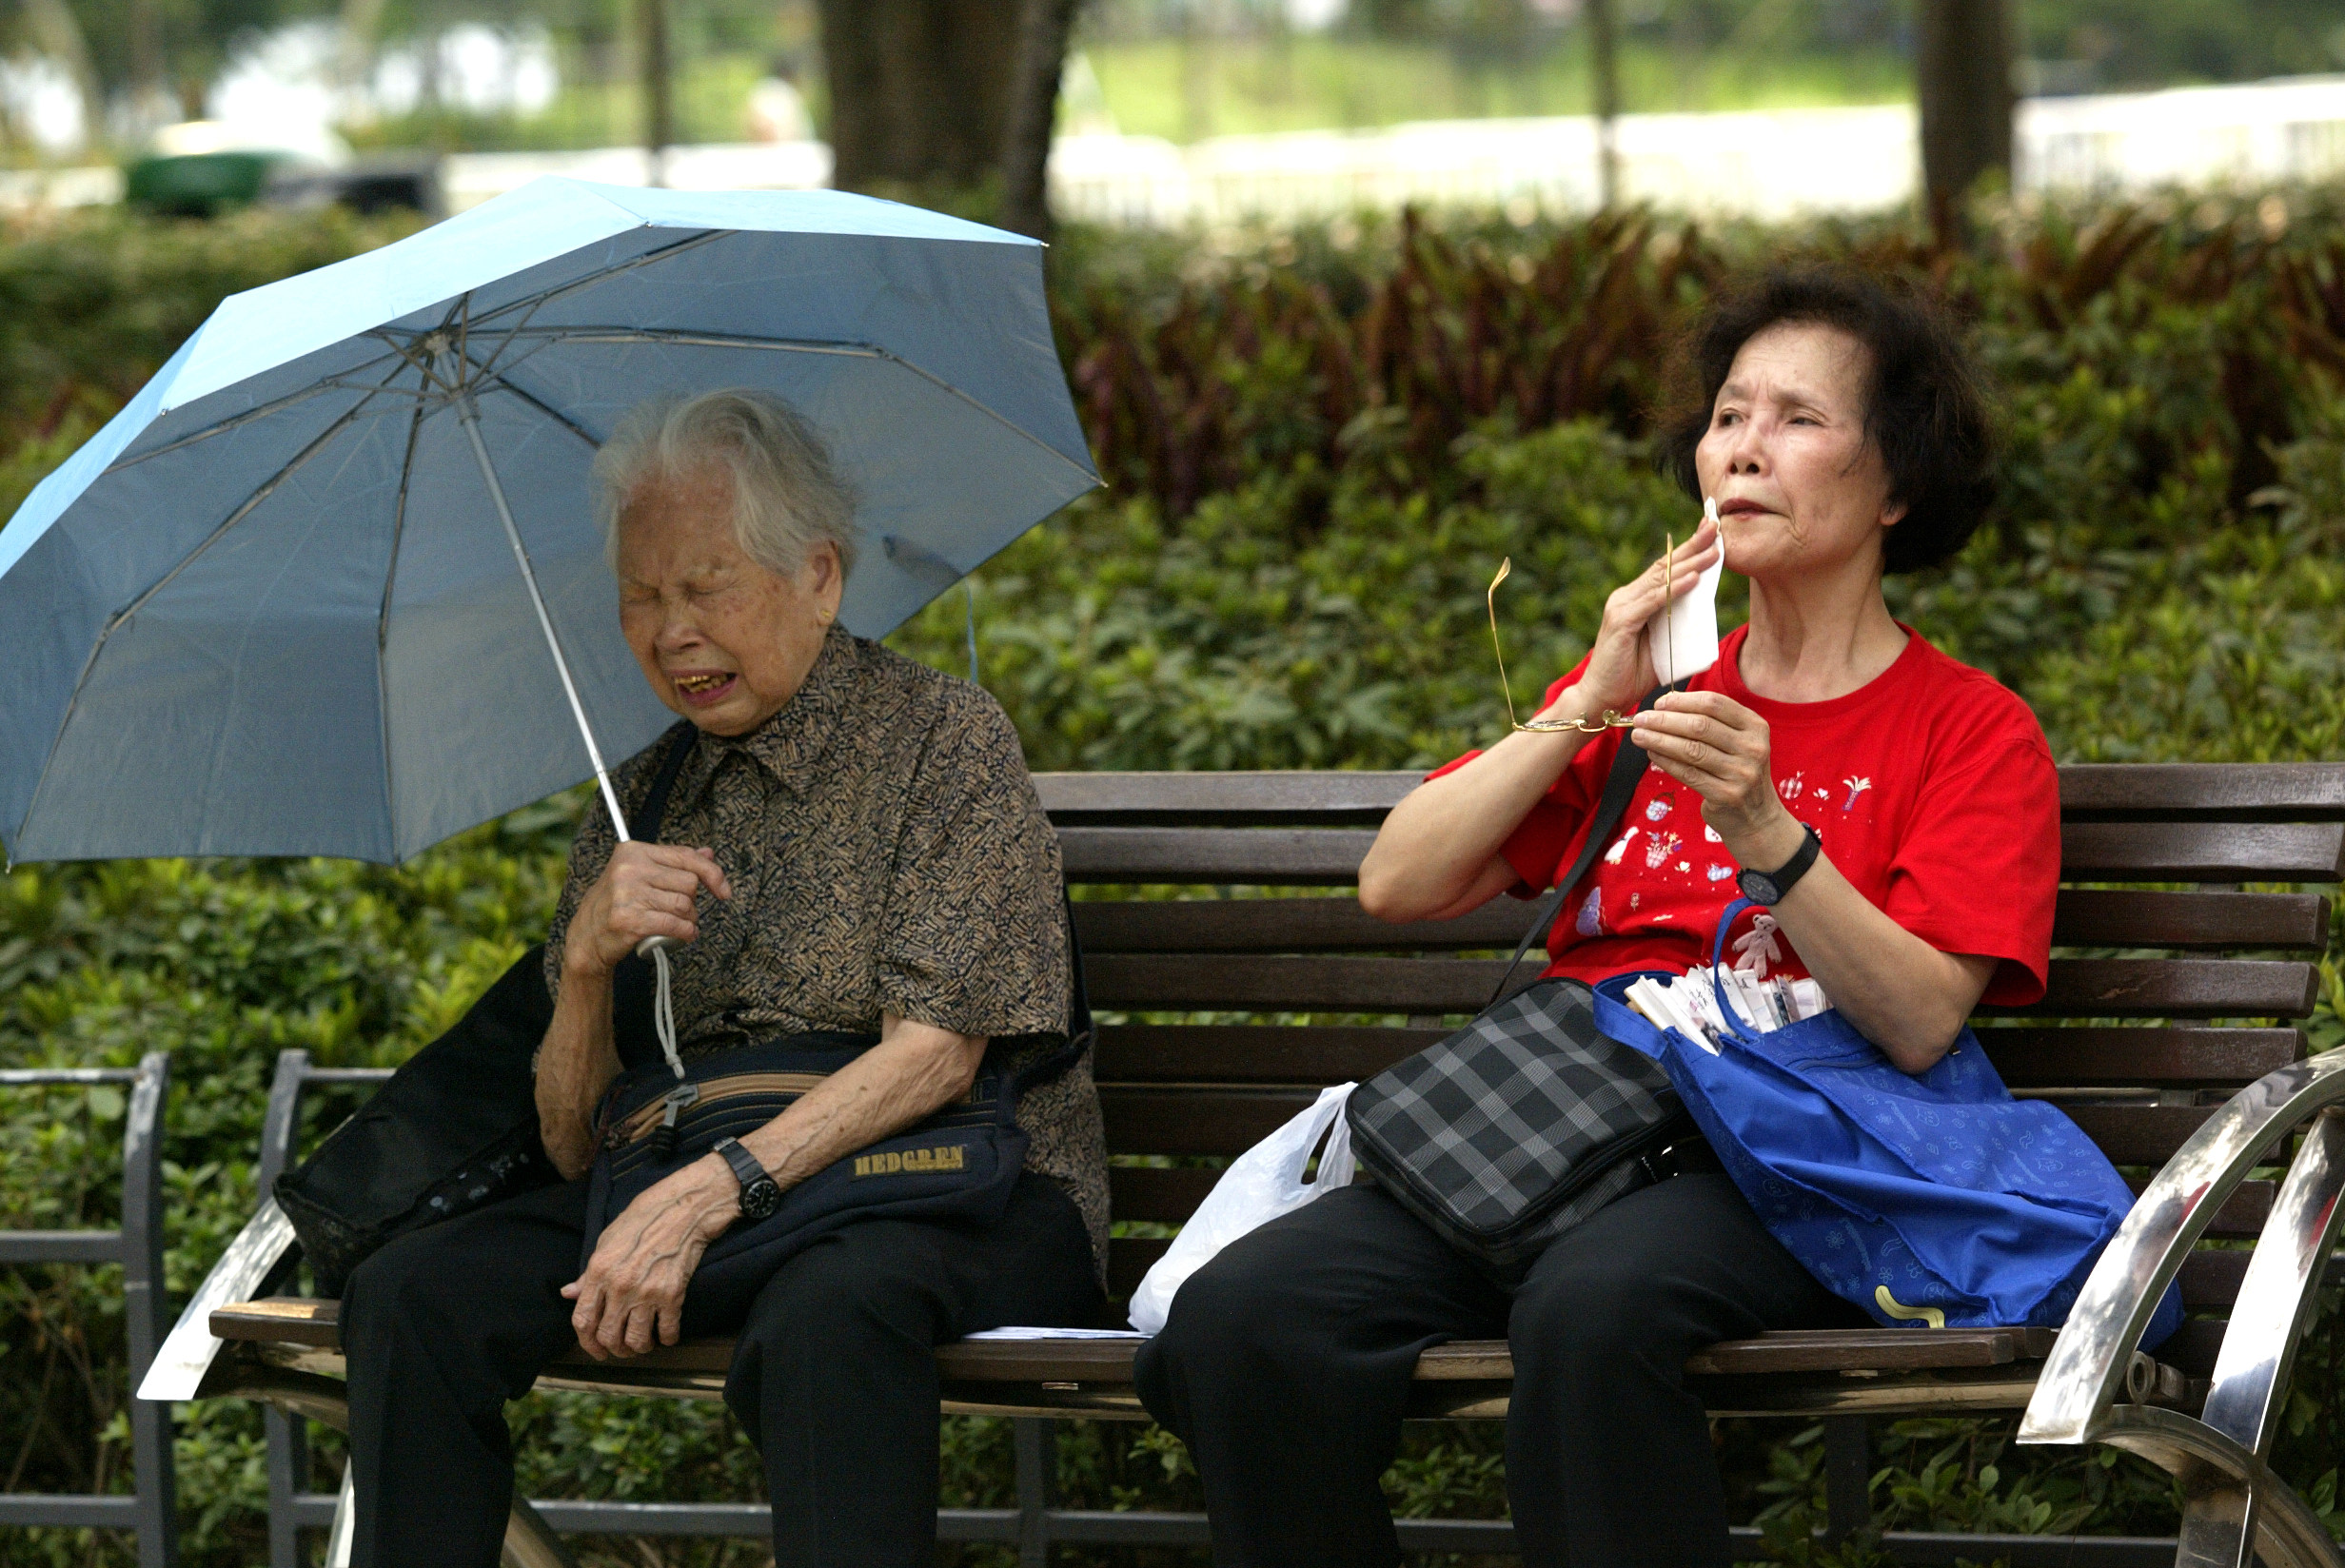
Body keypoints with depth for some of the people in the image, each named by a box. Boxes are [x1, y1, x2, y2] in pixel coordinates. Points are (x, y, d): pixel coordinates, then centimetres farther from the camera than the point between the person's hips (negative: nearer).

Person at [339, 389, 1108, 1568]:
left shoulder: (944, 740, 0)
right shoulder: (641, 802, 15)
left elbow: (934, 1053, -12)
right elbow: (573, 1147, 11)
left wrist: (710, 1192, -23)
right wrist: (588, 961, -9)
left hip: (952, 1196, -5)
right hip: (682, 1195, 5)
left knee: (824, 1317, -40)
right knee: (405, 1298, -20)